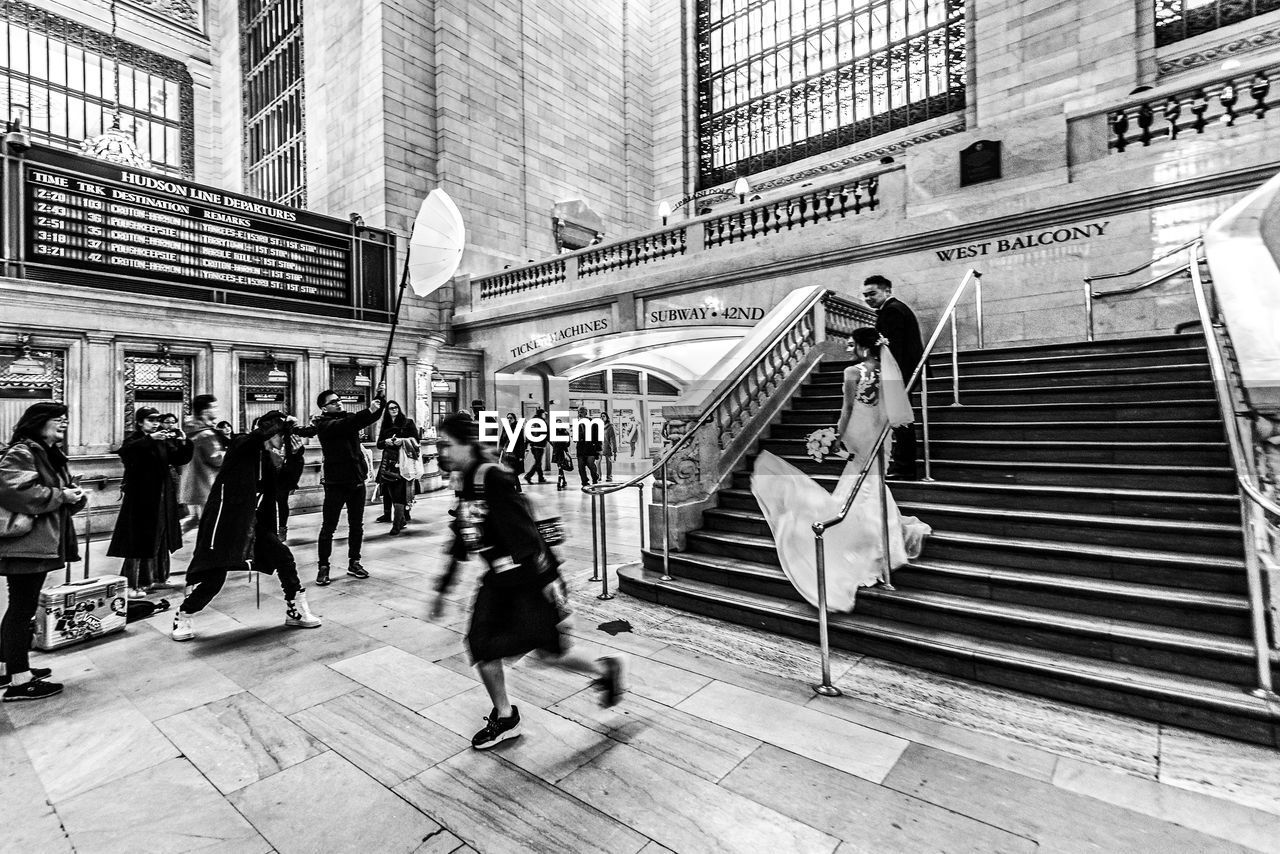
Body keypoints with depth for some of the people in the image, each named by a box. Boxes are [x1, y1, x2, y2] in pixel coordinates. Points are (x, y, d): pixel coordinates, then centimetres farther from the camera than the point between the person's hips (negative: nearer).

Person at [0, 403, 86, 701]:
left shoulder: (52, 455, 16)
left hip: (42, 543, 10)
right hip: (24, 545, -10)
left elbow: (60, 492, 22)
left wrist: (75, 495, 0)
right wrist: (60, 496, -20)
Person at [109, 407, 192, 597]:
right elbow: (125, 450, -26)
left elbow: (179, 459, 2)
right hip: (140, 497, -5)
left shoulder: (163, 441, 10)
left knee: (159, 538, 13)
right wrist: (150, 438, -37)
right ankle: (132, 585, 0)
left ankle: (155, 577, 25)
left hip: (161, 497, 5)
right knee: (138, 540, -4)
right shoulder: (134, 439, -4)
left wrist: (183, 443, -15)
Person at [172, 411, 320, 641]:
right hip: (224, 521, -7)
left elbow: (286, 483, 7)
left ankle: (296, 612, 9)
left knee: (284, 557, -2)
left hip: (252, 523, 7)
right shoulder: (242, 445, -11)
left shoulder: (265, 458, 10)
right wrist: (283, 423, -21)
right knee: (214, 577, -5)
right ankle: (182, 618, 23)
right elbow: (258, 434, -31)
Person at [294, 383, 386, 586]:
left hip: (357, 479, 6)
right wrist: (368, 411, -38)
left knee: (357, 525, 12)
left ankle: (354, 563, 23)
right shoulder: (324, 425, -9)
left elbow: (373, 417, 2)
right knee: (328, 527, 2)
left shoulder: (349, 417, 10)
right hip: (336, 483, -6)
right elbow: (345, 425, -27)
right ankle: (323, 567, 12)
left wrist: (380, 398, -16)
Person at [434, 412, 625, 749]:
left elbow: (523, 529, -25)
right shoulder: (469, 483, 9)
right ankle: (504, 718, 27)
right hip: (499, 578, 9)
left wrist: (550, 580, -26)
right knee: (480, 644, 5)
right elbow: (462, 541, 19)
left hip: (528, 576, -9)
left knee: (550, 651, 0)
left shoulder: (493, 477, -20)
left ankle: (606, 670, 28)